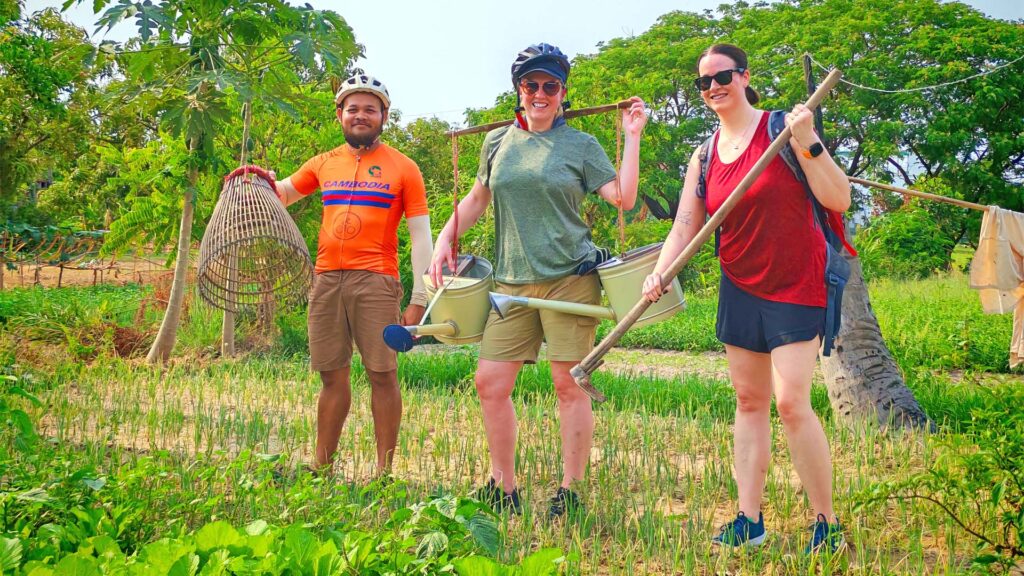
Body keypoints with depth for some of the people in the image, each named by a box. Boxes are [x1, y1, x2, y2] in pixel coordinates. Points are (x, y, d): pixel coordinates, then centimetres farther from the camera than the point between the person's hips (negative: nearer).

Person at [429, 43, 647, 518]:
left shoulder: (581, 146, 3)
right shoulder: (498, 143, 13)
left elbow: (624, 197, -4)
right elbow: (477, 197, 24)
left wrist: (632, 137, -5)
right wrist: (445, 239, 13)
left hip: (569, 278, -4)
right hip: (511, 281, 4)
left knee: (569, 386, -1)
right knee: (490, 383, 0)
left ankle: (569, 493, 10)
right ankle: (504, 488, 15)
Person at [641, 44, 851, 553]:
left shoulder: (783, 129, -10)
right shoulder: (704, 155, 6)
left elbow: (839, 200, -14)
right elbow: (685, 226, 5)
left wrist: (807, 144, -25)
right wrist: (659, 272, -12)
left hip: (796, 284, -6)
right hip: (740, 288, 6)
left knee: (791, 403, -12)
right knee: (749, 401, 8)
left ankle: (827, 525, 0)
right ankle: (749, 521, 15)